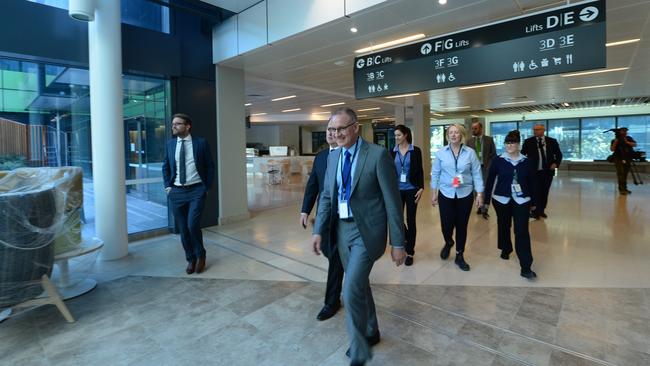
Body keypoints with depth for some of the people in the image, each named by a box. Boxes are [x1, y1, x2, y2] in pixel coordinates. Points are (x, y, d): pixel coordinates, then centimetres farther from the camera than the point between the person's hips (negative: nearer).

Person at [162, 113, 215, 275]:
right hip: (177, 192, 4)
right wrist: (168, 186, 5)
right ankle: (190, 259, 25)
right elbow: (165, 167, 16)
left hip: (196, 190, -3)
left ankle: (200, 255, 14)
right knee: (183, 229, 7)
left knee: (193, 225, -13)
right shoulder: (170, 144, 8)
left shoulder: (201, 142, -2)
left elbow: (210, 166, 2)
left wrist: (207, 187, -3)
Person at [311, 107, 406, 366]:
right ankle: (370, 332, 44)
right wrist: (319, 230, 2)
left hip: (366, 231, -6)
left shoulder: (378, 154, -14)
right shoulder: (333, 156, 5)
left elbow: (392, 201, -12)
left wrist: (398, 243, -11)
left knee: (351, 291, -9)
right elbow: (327, 196, 10)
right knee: (359, 285, 20)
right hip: (342, 229, 6)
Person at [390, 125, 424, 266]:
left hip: (412, 189, -2)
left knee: (410, 220, 3)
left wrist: (421, 187, -10)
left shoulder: (416, 151, -2)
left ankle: (410, 253, 15)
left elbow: (419, 170, -2)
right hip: (397, 189, 2)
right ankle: (407, 238, 35)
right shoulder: (392, 152, 4)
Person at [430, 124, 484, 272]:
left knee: (462, 226, 8)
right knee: (446, 225, -2)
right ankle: (448, 243, 34)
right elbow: (435, 173, 3)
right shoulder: (440, 153, -1)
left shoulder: (470, 153, -2)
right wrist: (433, 193, 2)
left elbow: (477, 174, 0)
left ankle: (459, 256, 26)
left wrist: (480, 194, -3)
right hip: (446, 194, 0)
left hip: (465, 194, 0)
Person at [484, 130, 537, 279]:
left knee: (522, 232, -6)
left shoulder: (526, 162, 1)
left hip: (521, 201, 0)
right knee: (504, 226, 15)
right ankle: (505, 249, 42)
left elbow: (532, 183, 7)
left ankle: (525, 267, -3)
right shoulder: (498, 160, -3)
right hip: (501, 199, 0)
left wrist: (533, 202, 9)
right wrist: (486, 199, -1)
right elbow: (490, 180, -1)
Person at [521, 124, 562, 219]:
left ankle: (541, 210, 24)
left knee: (544, 192, 10)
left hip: (548, 171, 2)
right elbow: (522, 154, 2)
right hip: (534, 171, -2)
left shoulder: (552, 141, 5)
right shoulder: (528, 141, -1)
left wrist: (556, 163, -5)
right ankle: (535, 211, 4)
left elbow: (559, 154, 11)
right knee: (535, 192, -7)